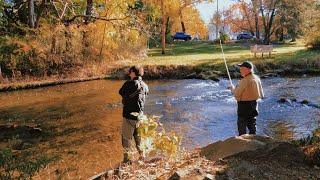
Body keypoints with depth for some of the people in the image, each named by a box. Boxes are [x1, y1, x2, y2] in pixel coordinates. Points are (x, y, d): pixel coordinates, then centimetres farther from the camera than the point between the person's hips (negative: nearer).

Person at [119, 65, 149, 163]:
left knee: (127, 137, 6)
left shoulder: (129, 84, -14)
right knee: (138, 136, 20)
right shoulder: (145, 86, 4)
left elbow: (121, 92, -1)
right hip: (140, 115, 6)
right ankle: (142, 156, 29)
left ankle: (126, 158, 13)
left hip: (129, 115, -6)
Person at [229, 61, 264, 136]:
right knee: (252, 123, 20)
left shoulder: (245, 81, -24)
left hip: (244, 105, -8)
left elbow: (237, 94, -18)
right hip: (254, 104, 8)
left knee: (242, 124, 2)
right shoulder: (257, 78, 2)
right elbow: (261, 95, 10)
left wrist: (232, 88, 0)